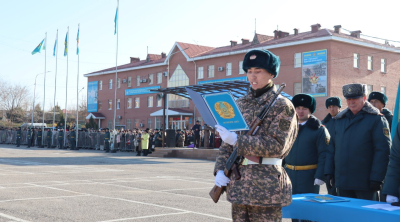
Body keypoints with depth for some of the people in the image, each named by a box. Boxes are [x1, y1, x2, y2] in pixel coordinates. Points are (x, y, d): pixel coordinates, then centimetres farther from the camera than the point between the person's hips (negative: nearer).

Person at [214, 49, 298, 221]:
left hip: (266, 185, -5)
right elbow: (227, 144, 14)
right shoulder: (240, 104, 13)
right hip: (238, 184, 6)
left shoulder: (282, 106, -4)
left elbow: (277, 145, -14)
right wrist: (220, 170, -2)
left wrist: (237, 140, -20)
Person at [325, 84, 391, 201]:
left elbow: (383, 150, -11)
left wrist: (377, 178, -16)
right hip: (342, 182, 6)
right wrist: (329, 172, 9)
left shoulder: (376, 119, -5)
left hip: (365, 182, -5)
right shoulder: (340, 119, 13)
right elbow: (332, 148, 16)